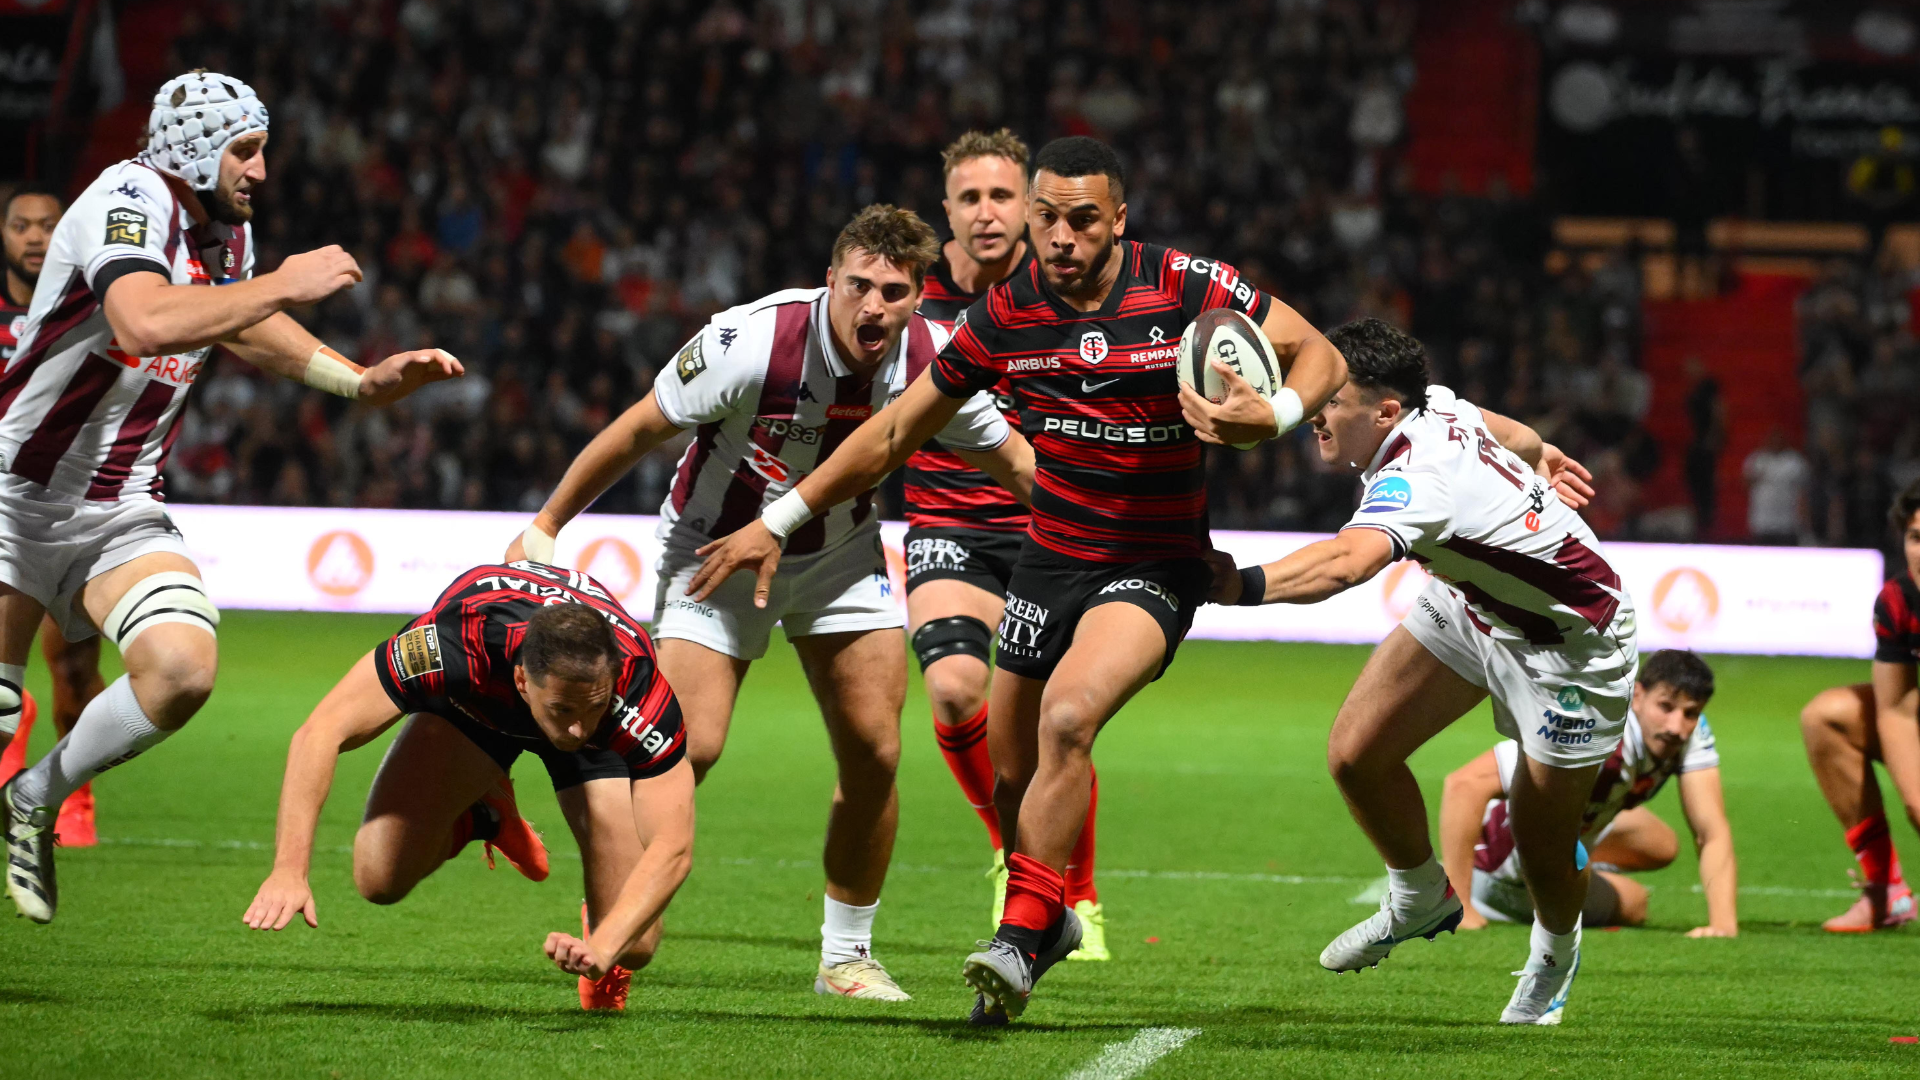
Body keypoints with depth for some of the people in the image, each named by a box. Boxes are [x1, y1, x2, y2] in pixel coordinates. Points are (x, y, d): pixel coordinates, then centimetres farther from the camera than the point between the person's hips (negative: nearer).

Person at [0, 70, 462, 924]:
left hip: (120, 512, 6)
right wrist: (285, 283, -30)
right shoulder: (128, 201, -18)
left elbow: (241, 326, 27)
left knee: (182, 671, -15)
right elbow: (147, 322, -37)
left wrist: (362, 381, 17)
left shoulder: (227, 231, 6)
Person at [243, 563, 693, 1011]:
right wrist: (289, 870, -52)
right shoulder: (462, 642, -45)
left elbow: (673, 847, -41)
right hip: (471, 702, 1)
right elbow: (321, 732, -42)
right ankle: (485, 817, 17)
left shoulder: (642, 691, -43)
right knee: (381, 878, -16)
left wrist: (603, 947, -57)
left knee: (633, 945, -15)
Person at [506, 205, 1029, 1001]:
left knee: (873, 755, -4)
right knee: (688, 747, -15)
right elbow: (639, 431, -18)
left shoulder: (933, 362, -18)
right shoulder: (754, 341, -29)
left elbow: (1014, 459, 1)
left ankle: (846, 955, 12)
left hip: (842, 555, 4)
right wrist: (544, 528, -12)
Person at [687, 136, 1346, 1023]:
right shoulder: (1006, 314, -6)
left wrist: (1271, 415, -26)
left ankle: (1020, 940, -20)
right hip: (1051, 555, 4)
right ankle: (1045, 918, 36)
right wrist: (777, 522, 5)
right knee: (1009, 773, 8)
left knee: (1068, 719, -28)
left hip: (1155, 566, -4)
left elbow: (1319, 355, -4)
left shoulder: (1187, 289, -14)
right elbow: (897, 431, 5)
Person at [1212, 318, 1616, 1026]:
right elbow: (1499, 427, 11)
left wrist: (1243, 586, -76)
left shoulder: (1418, 477, -39)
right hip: (1470, 605, 9)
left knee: (1542, 851, 1)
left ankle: (1554, 953, 35)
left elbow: (1348, 562, -60)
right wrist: (1540, 456, 33)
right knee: (1356, 753, -4)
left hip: (1573, 642, -9)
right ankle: (1420, 901, 22)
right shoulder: (1433, 405, -14)